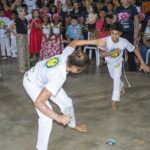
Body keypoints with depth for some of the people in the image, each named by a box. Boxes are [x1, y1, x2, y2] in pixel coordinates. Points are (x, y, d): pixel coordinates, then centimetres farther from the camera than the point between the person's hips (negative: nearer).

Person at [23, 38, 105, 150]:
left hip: (44, 78, 7)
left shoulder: (67, 55, -26)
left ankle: (73, 125, 45)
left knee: (67, 102, 14)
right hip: (32, 82, -7)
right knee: (47, 116, -19)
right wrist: (58, 117, -39)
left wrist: (95, 42, -5)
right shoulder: (59, 77, -44)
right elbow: (39, 102, -44)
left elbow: (74, 42, -1)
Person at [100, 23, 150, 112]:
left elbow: (135, 50, -23)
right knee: (113, 77, 24)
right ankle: (122, 86, 57)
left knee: (117, 78, -17)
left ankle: (114, 102, -11)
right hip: (109, 62, 2)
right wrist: (112, 52, -59)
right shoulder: (105, 40, -38)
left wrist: (142, 63, -24)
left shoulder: (124, 42, -35)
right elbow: (102, 54, -41)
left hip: (118, 62, -2)